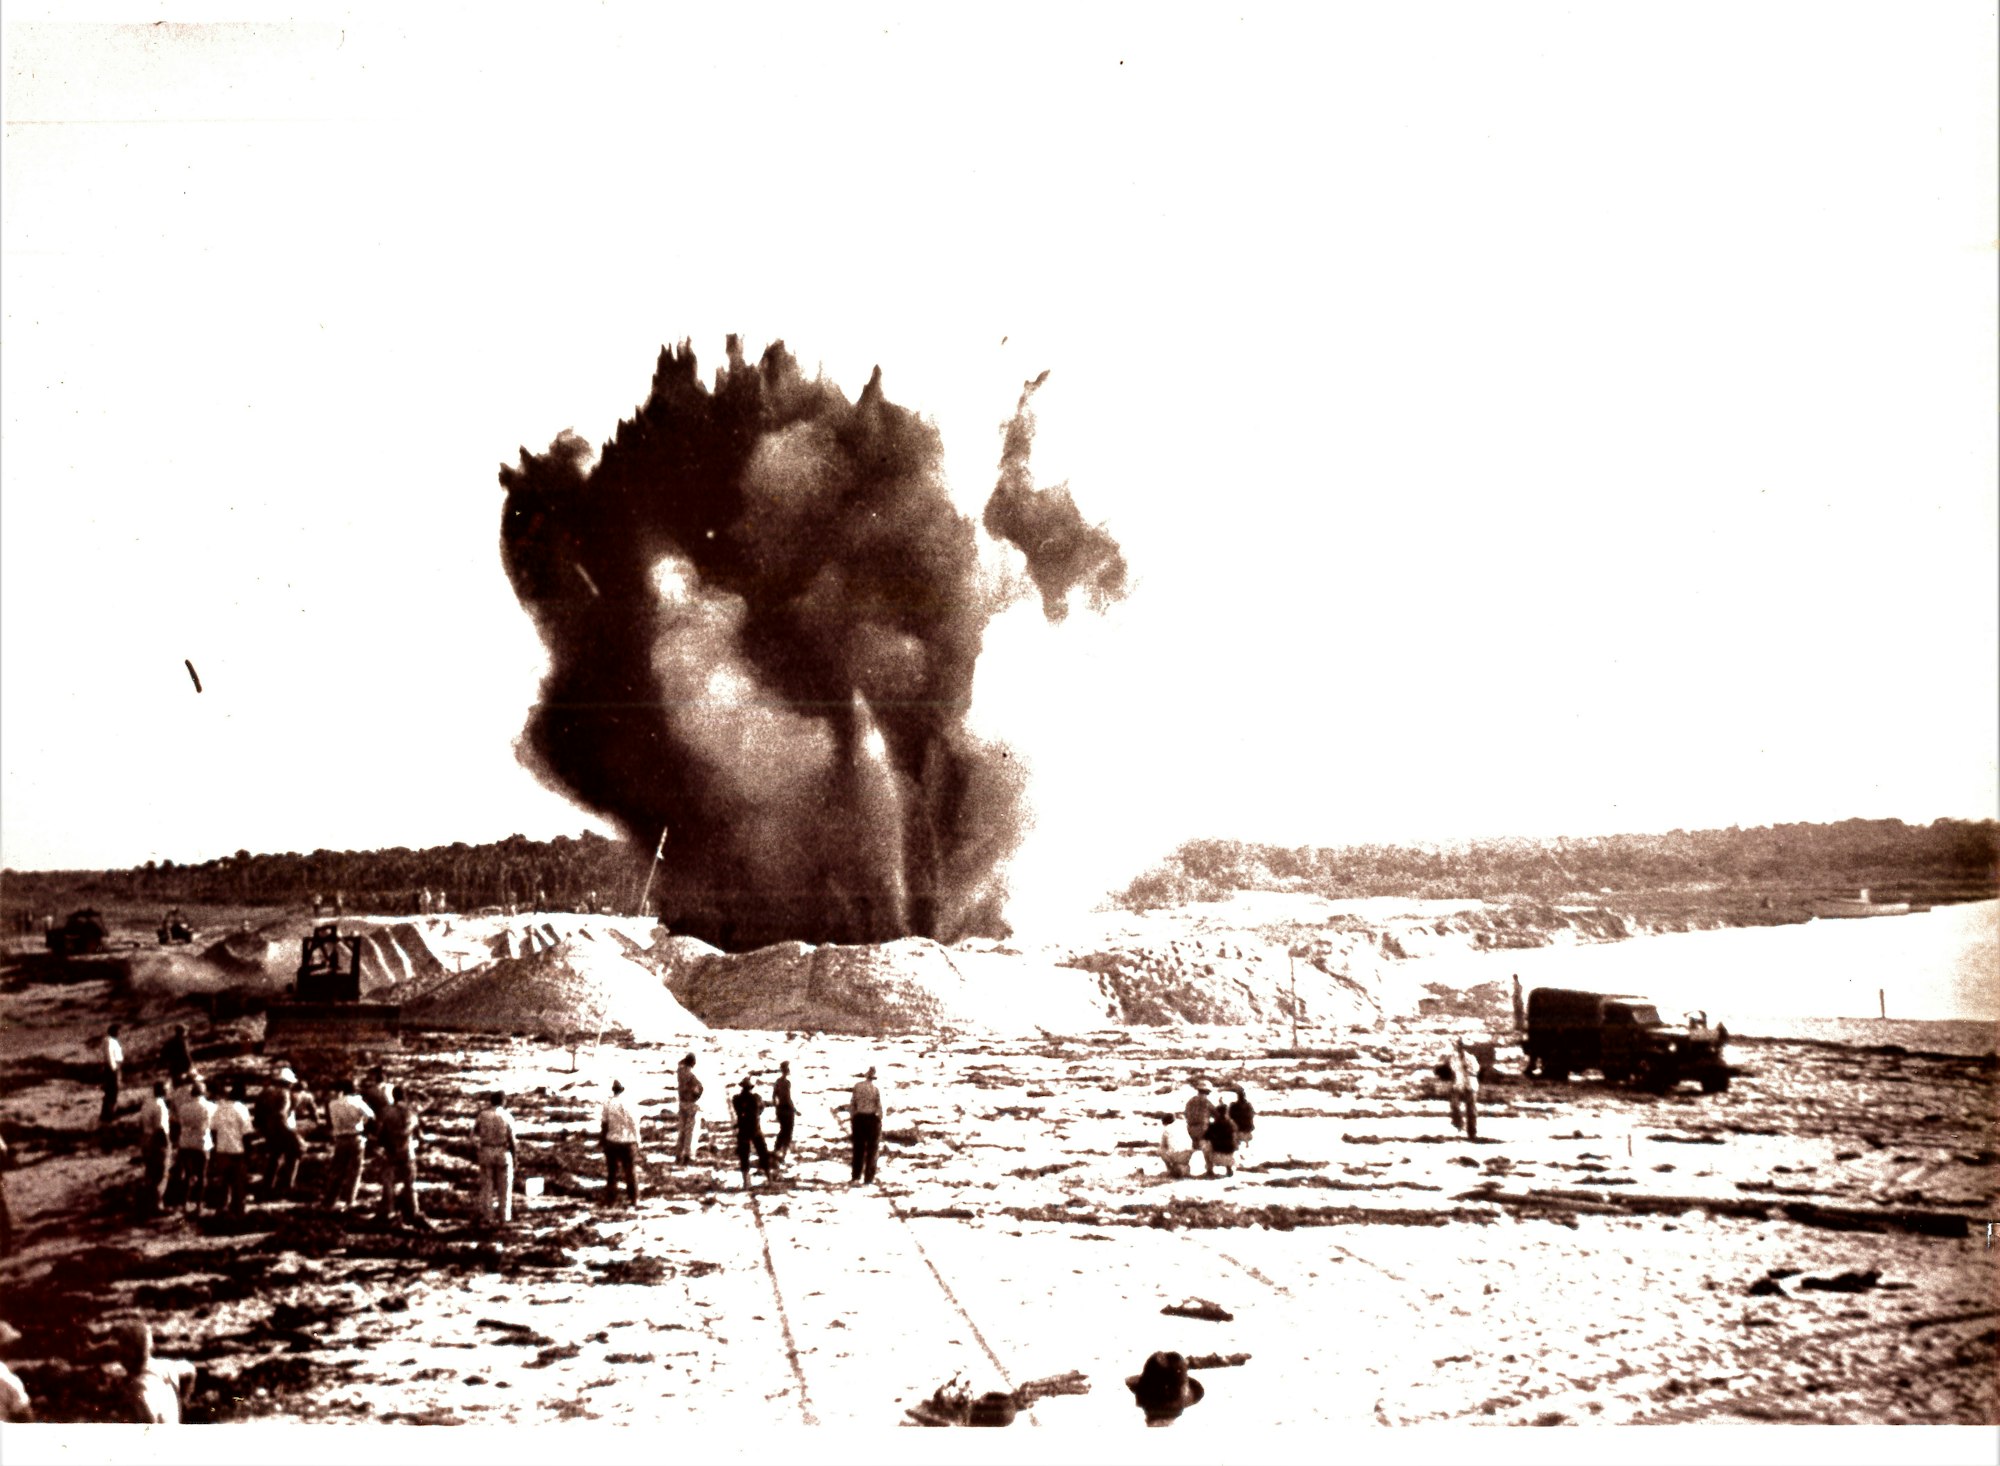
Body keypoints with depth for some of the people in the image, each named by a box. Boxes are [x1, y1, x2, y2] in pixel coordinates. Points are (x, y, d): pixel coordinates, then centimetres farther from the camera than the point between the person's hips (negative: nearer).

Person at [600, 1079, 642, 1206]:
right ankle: (634, 1199, 11)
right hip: (628, 1142, -1)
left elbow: (604, 1124, -2)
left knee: (612, 1172, 11)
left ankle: (610, 1199, 12)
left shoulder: (608, 1104, -6)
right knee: (631, 1171, 9)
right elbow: (635, 1124, -7)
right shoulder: (629, 1103, -9)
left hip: (612, 1142, 1)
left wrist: (602, 1139, 10)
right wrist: (637, 1141, 3)